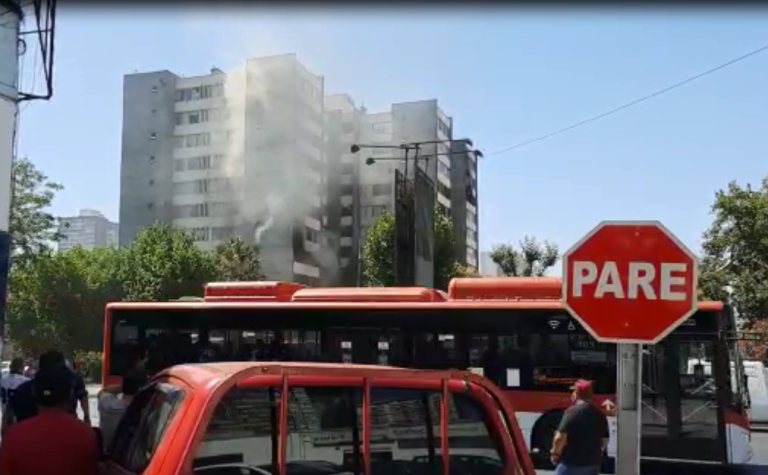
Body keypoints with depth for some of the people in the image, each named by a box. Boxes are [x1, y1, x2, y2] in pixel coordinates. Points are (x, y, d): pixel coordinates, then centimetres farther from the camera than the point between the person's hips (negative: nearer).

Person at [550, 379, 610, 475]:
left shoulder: (572, 412, -14)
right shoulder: (599, 415, 6)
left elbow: (560, 437, -18)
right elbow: (604, 441, 13)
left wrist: (555, 453, -1)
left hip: (572, 462, -6)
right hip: (592, 464, 6)